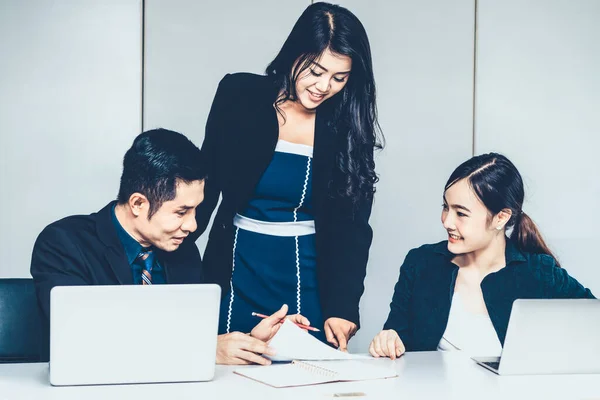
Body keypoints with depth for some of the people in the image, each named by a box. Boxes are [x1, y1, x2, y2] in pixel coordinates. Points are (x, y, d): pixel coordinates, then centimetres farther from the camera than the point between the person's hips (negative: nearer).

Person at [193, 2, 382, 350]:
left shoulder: (348, 124, -4)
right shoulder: (239, 96, -5)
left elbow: (352, 225, -4)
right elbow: (207, 183, 1)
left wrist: (343, 305, -15)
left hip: (309, 278, 0)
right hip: (238, 271, 0)